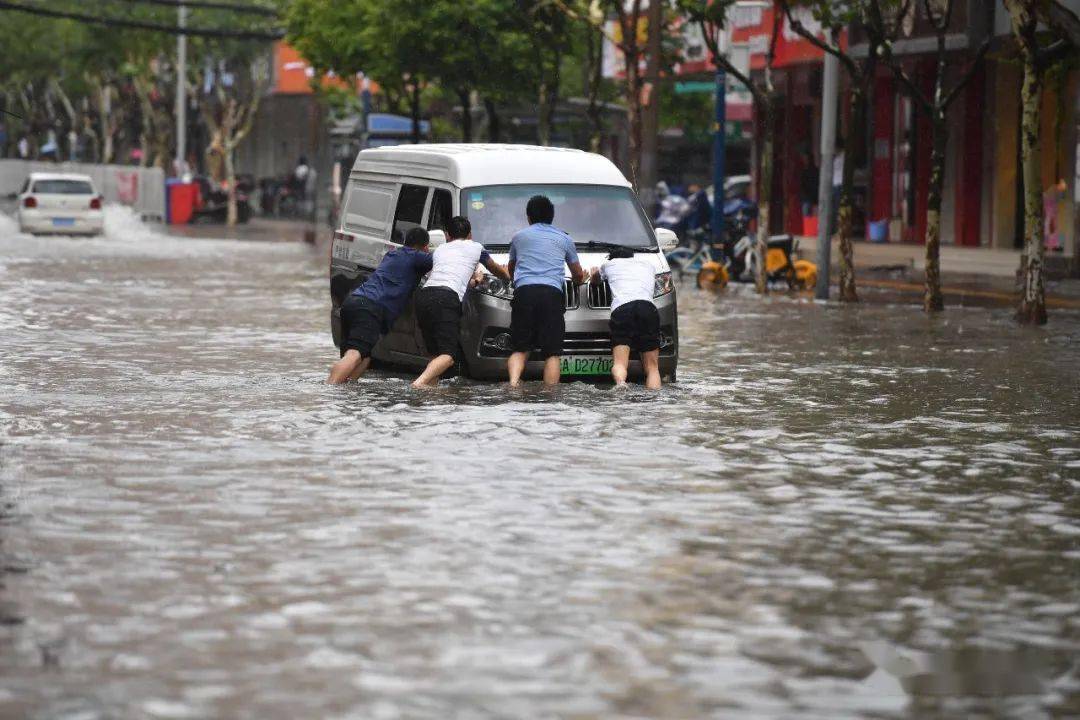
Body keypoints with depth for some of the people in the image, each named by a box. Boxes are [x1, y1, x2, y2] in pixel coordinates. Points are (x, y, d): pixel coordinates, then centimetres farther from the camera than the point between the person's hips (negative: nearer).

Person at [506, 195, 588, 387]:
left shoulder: (519, 236, 23)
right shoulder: (564, 239, 21)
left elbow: (511, 268, 38)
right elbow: (578, 275, 33)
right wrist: (580, 280, 57)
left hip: (523, 291, 1)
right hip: (552, 292, -1)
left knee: (519, 349, 6)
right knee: (552, 353, 0)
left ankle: (513, 381, -21)